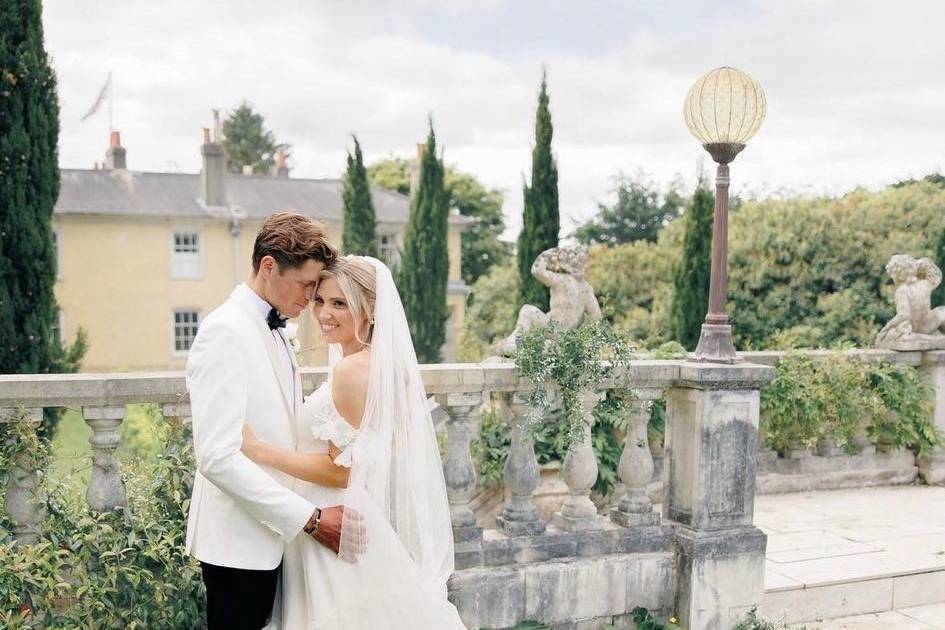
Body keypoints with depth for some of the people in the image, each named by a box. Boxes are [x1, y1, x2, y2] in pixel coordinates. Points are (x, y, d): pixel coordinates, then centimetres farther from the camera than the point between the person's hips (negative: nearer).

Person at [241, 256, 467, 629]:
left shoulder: (352, 368, -21)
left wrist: (257, 449, -18)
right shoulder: (381, 361, 7)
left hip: (340, 534, -9)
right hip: (360, 525, 9)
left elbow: (340, 469, -19)